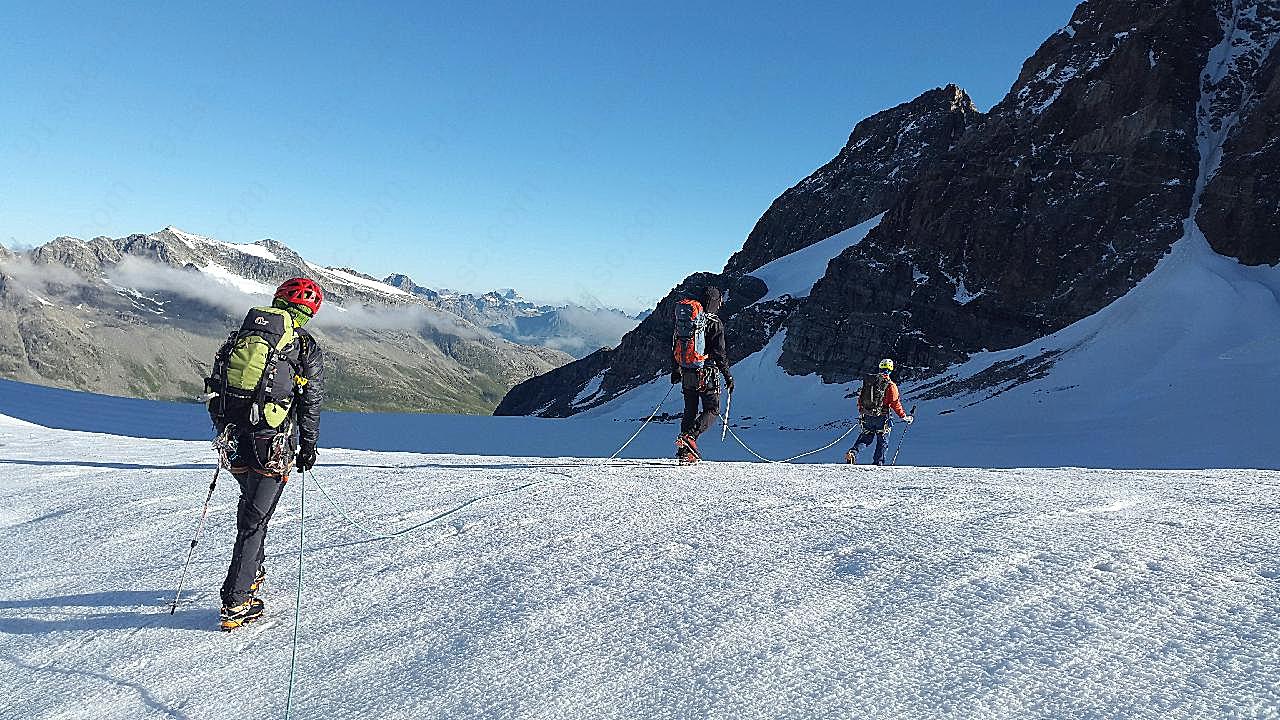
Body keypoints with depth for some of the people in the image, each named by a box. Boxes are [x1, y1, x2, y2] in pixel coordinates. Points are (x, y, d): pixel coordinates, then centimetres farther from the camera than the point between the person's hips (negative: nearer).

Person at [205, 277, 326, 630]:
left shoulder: (242, 333, 11)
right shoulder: (306, 345, -3)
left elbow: (217, 384, 14)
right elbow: (311, 403, -2)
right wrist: (308, 448, 9)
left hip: (235, 440, 5)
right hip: (272, 445, -5)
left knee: (250, 502, 26)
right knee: (256, 517, 0)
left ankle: (253, 572, 39)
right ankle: (236, 601, 0)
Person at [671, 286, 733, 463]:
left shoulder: (683, 320, 9)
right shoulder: (714, 322, -9)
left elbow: (675, 346, 15)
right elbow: (719, 352, -12)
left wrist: (675, 371, 25)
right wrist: (728, 375, -4)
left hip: (686, 374, 6)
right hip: (706, 374, -6)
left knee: (690, 411, 15)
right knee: (712, 410, 4)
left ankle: (685, 452, 12)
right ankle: (689, 436, -18)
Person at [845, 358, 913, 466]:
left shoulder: (868, 381, 4)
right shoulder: (890, 385, -10)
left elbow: (860, 398, 12)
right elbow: (895, 404, -10)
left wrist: (861, 412, 26)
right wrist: (904, 417, 1)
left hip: (867, 416, 4)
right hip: (881, 417, -4)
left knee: (866, 437, 17)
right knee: (882, 441, 10)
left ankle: (853, 452, -4)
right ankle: (878, 462, 7)